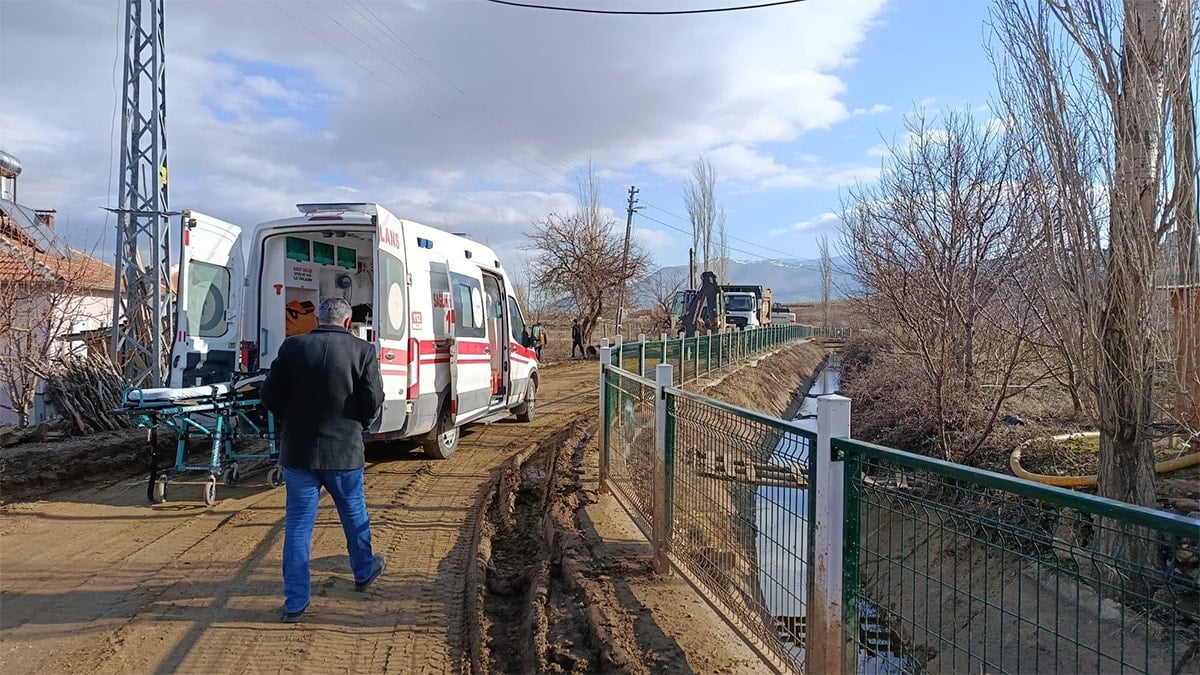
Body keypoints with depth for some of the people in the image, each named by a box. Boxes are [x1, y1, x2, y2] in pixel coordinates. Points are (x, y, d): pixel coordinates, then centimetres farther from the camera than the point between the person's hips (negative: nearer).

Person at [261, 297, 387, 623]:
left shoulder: (293, 346, -4)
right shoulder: (363, 351, -8)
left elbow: (270, 395, -2)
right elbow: (373, 401, -11)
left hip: (297, 450, 1)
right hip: (344, 450, -1)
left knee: (298, 523, 9)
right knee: (354, 514, 21)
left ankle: (295, 603, 11)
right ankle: (363, 572, 41)